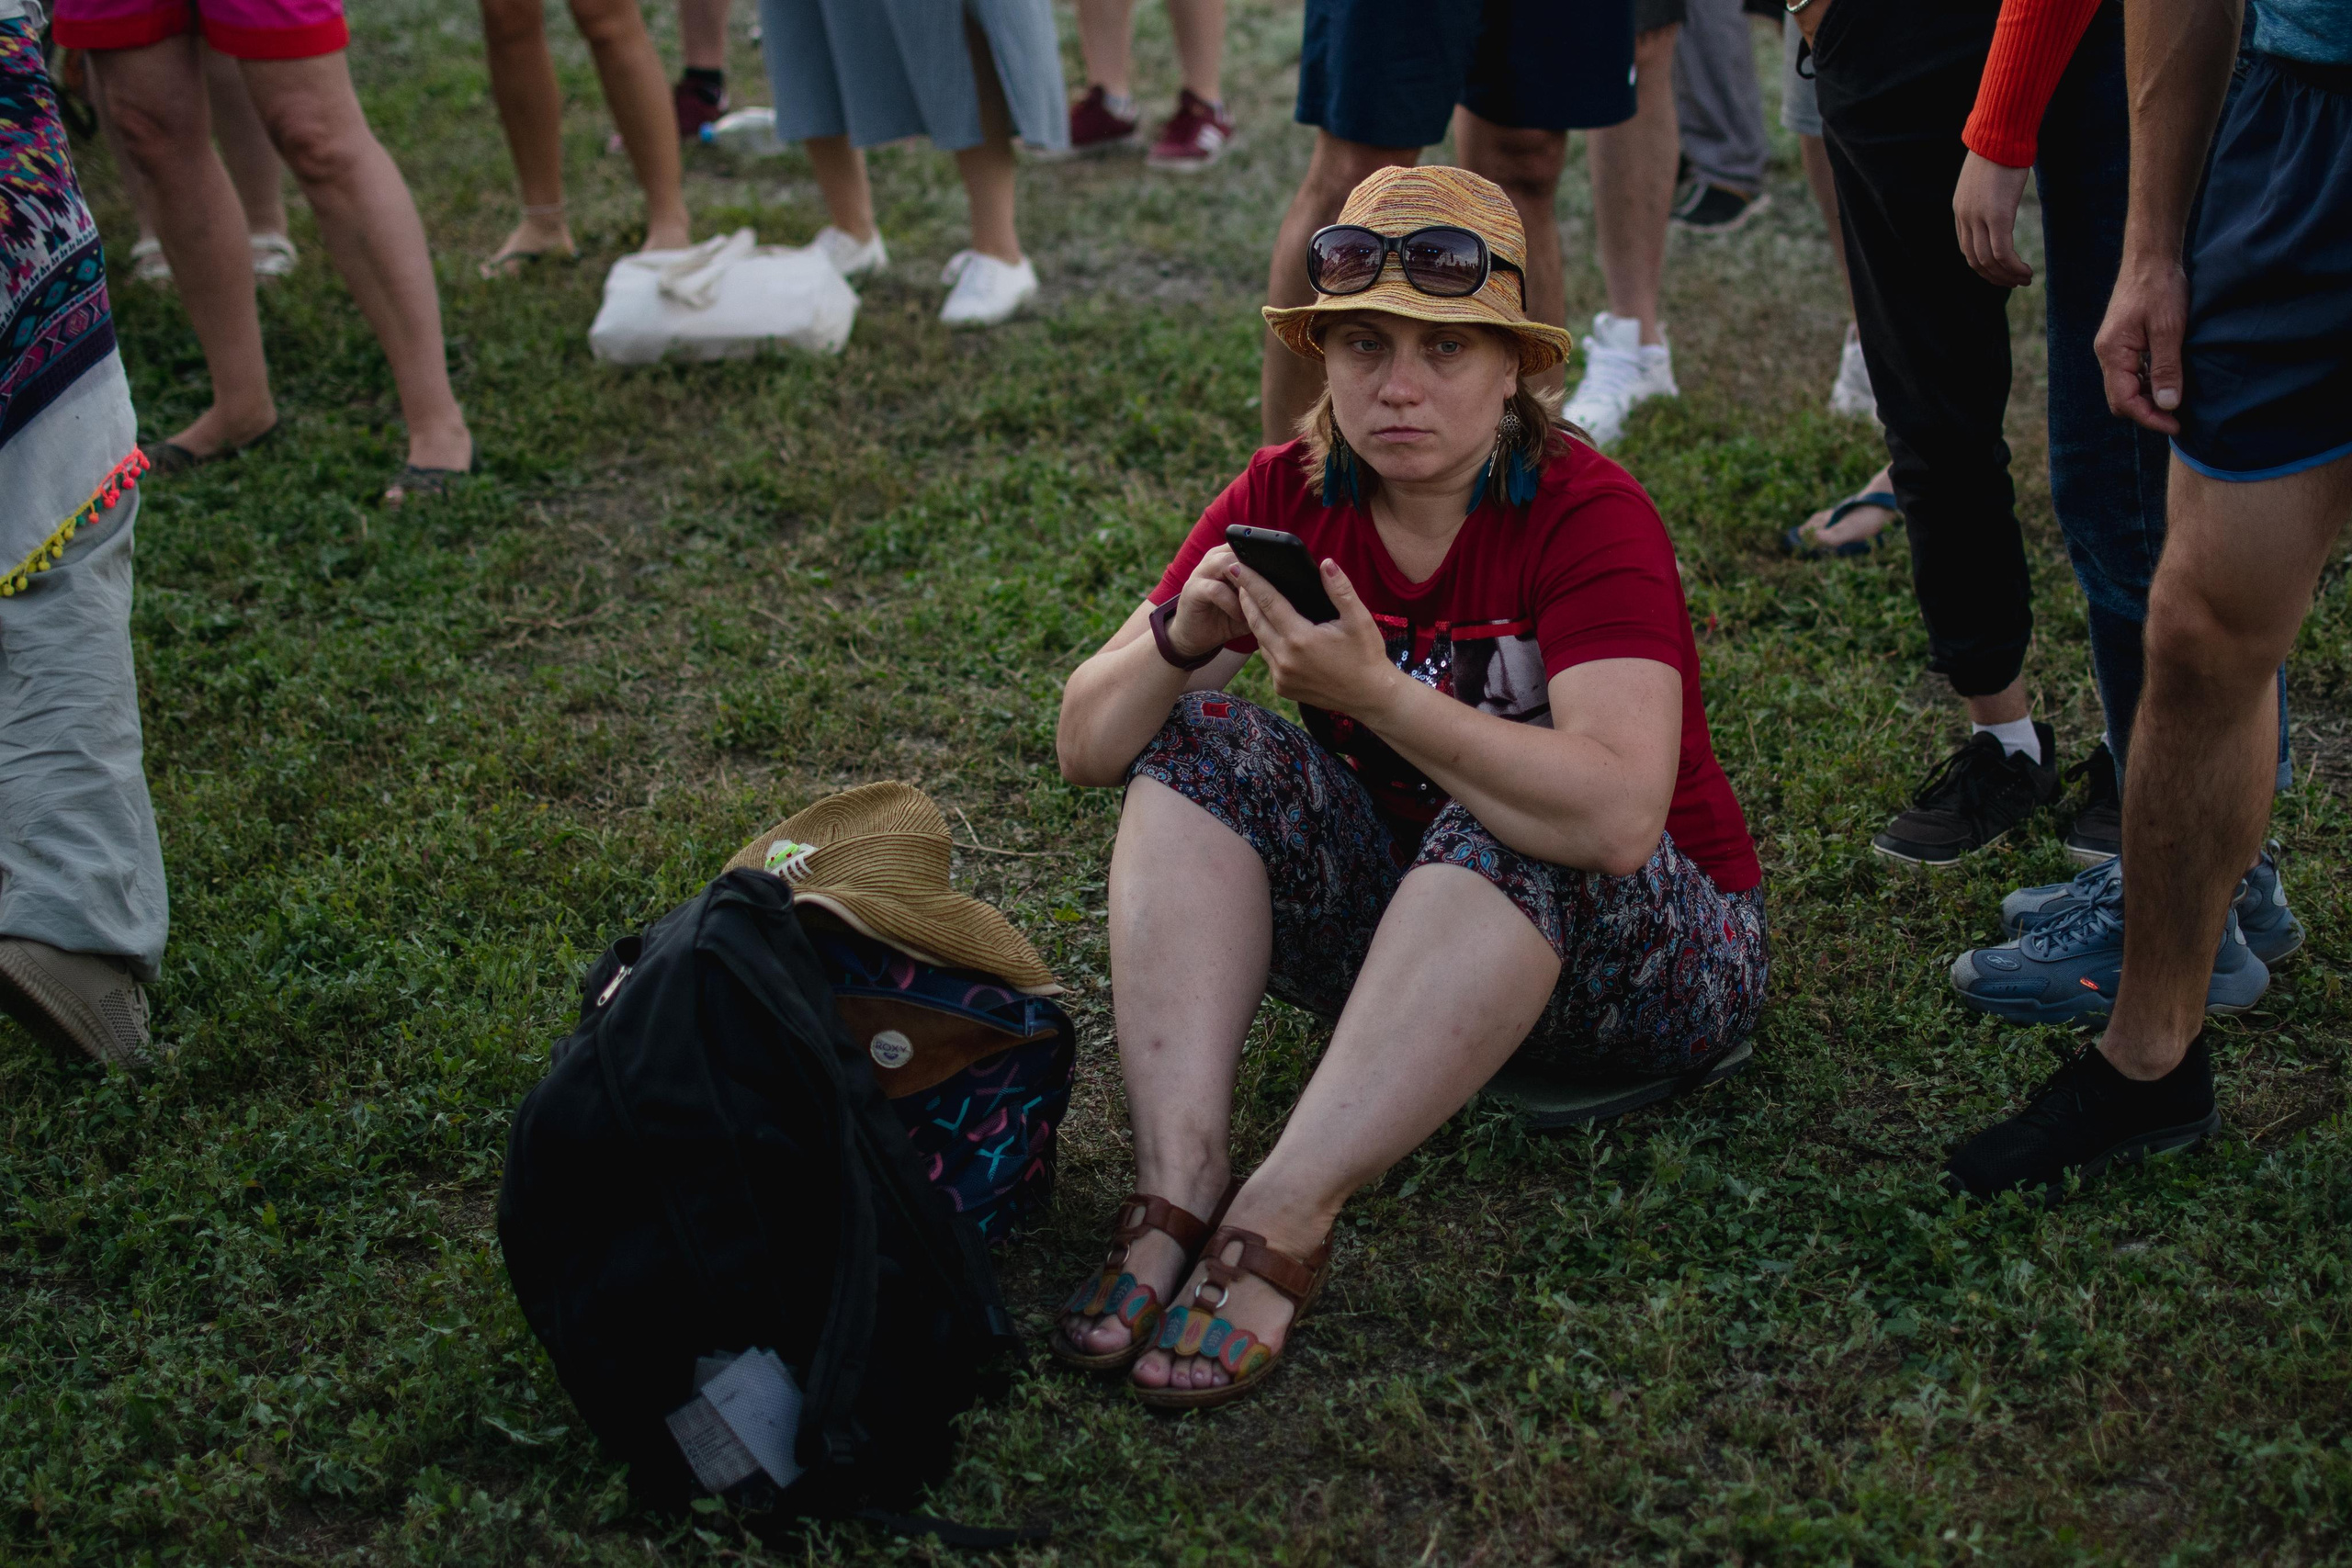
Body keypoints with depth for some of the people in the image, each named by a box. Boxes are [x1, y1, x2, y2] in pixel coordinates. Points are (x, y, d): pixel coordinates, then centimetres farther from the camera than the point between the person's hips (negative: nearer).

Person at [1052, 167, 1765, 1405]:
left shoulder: (1588, 516, -20)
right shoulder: (1287, 498, -6)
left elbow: (1617, 816, -37)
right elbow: (1087, 750, -9)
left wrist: (1375, 695, -42)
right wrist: (1181, 638, -29)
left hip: (1651, 950, -5)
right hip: (1395, 922, 5)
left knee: (1513, 831, -36)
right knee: (1197, 741, -16)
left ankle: (1280, 1223, -36)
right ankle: (1175, 1196, -29)